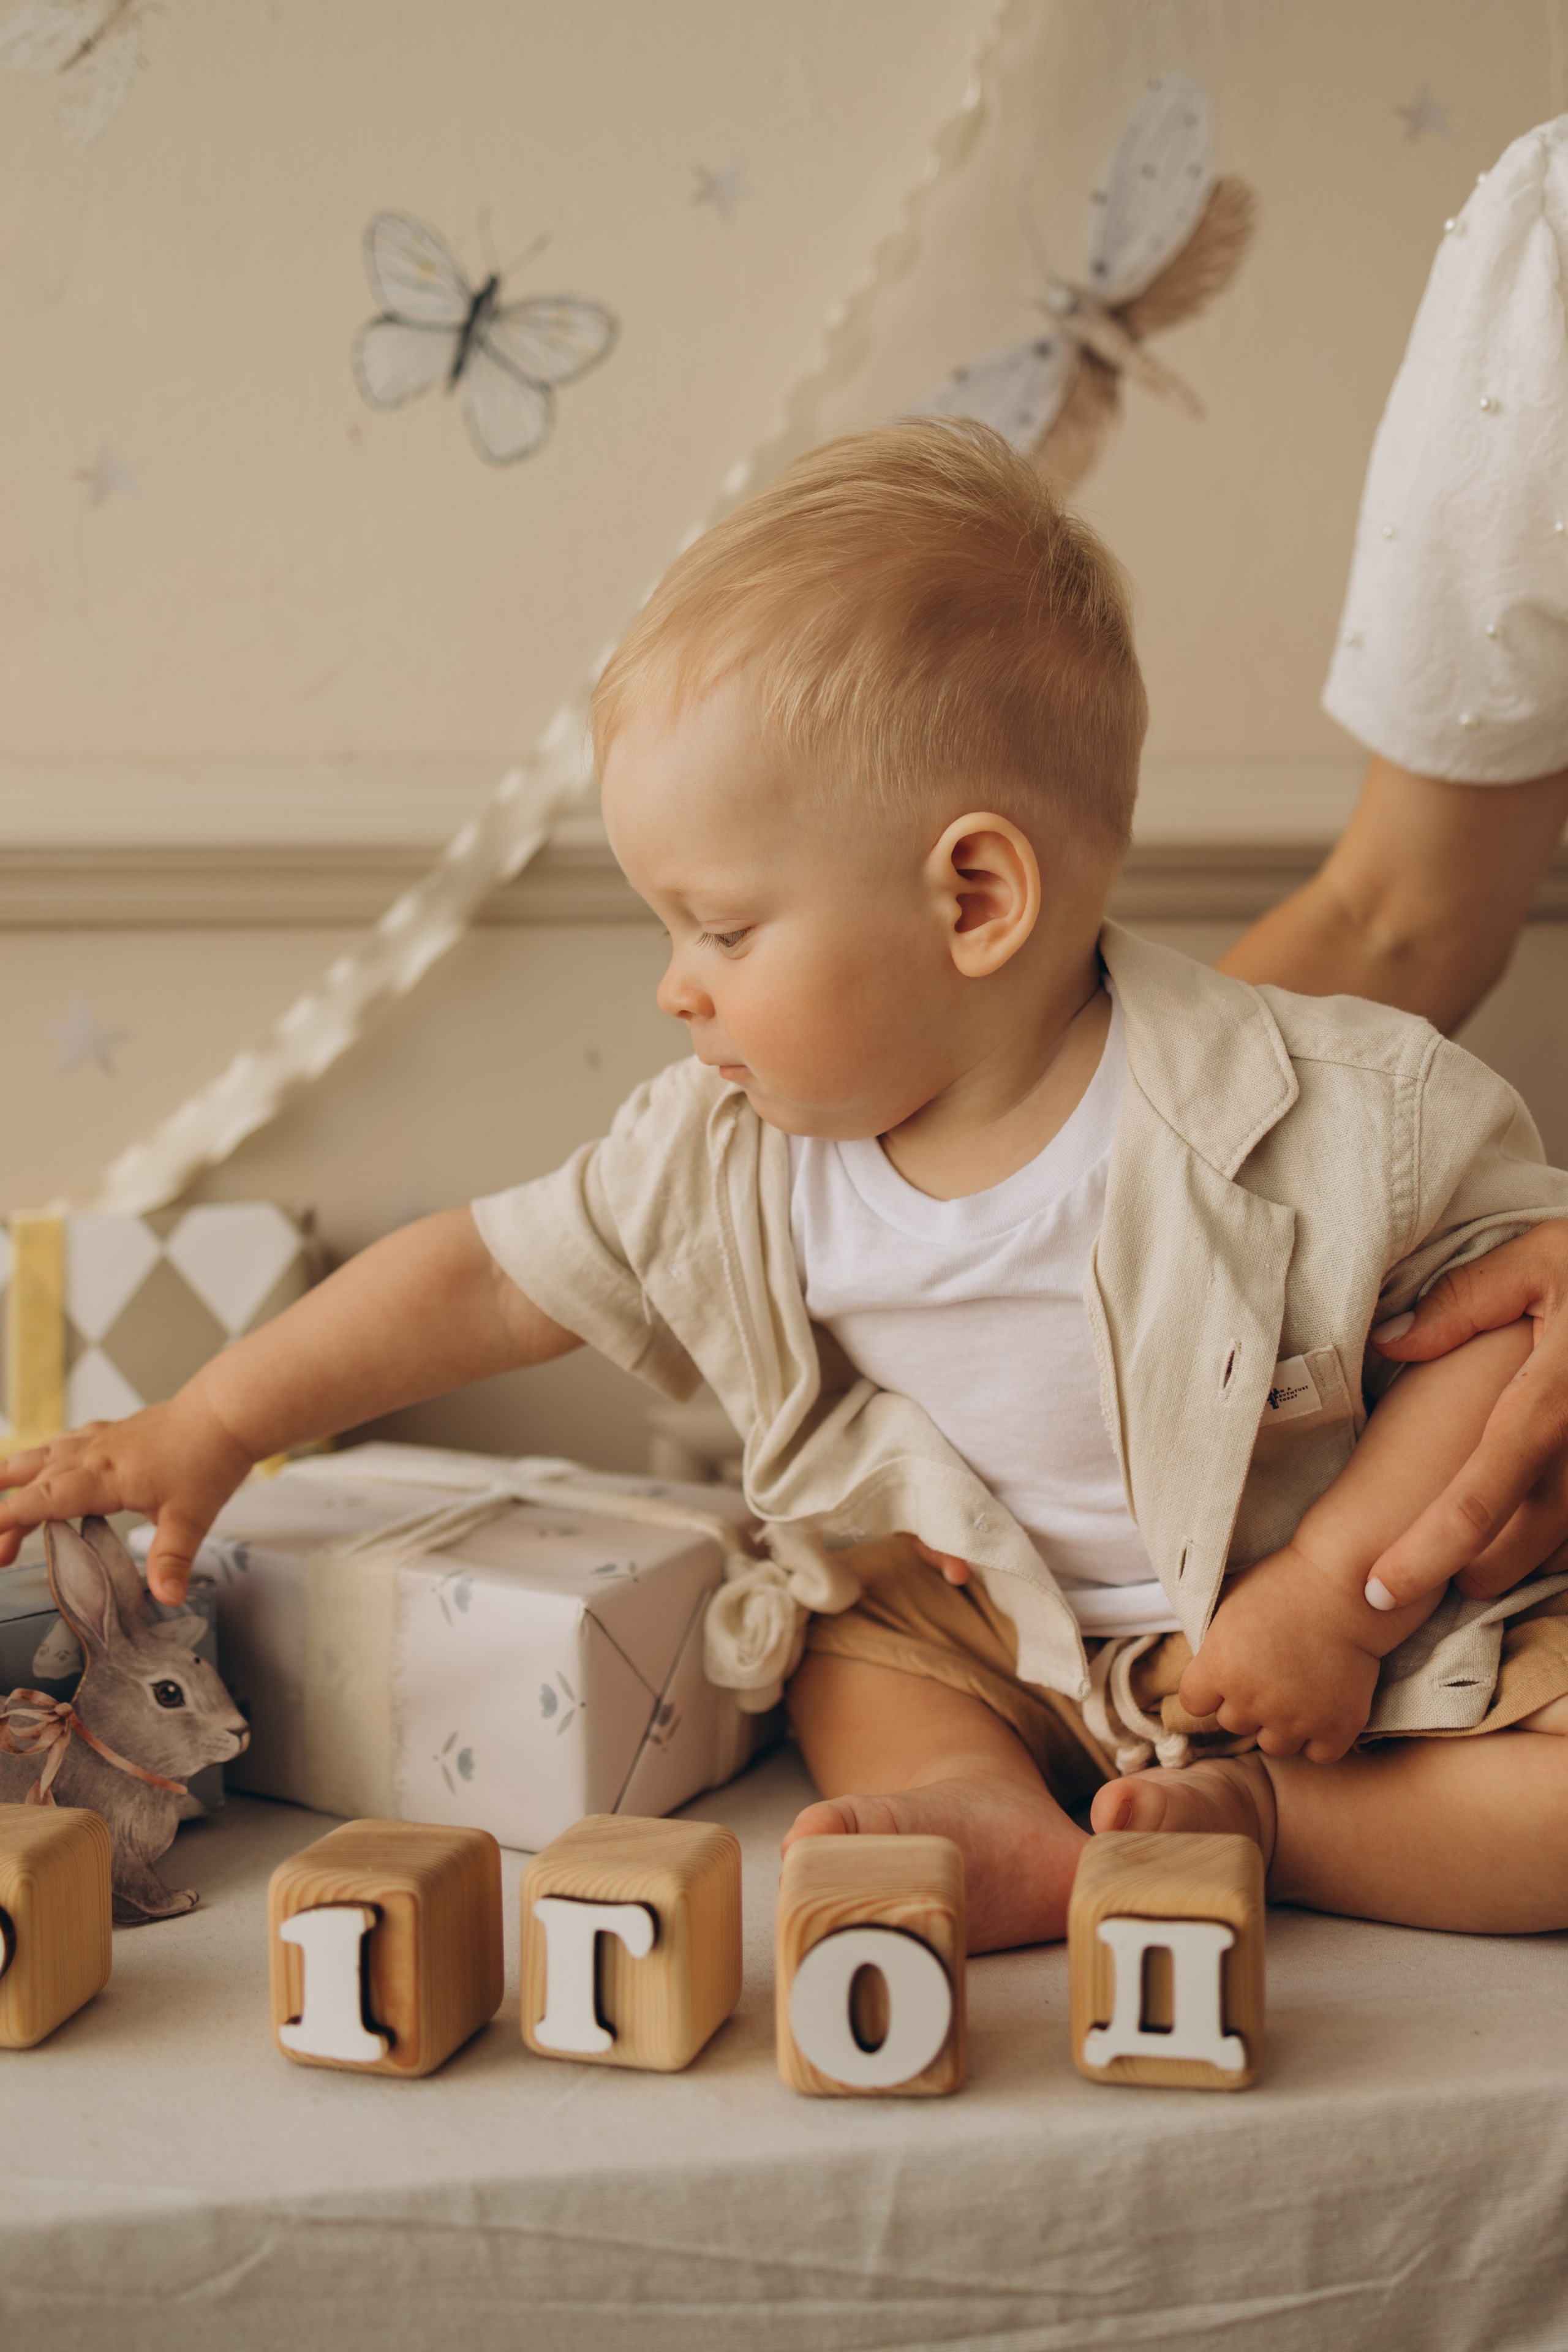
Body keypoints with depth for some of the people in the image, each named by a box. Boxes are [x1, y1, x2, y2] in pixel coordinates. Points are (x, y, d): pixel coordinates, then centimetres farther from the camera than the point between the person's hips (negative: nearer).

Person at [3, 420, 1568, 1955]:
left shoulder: (1319, 1118, -23)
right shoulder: (734, 1151, -8)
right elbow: (486, 1277, -1)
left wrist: (1335, 1596, -23)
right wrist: (209, 1428, -3)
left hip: (1400, 1631, -5)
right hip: (1025, 1643, 6)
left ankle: (1254, 1815, -17)